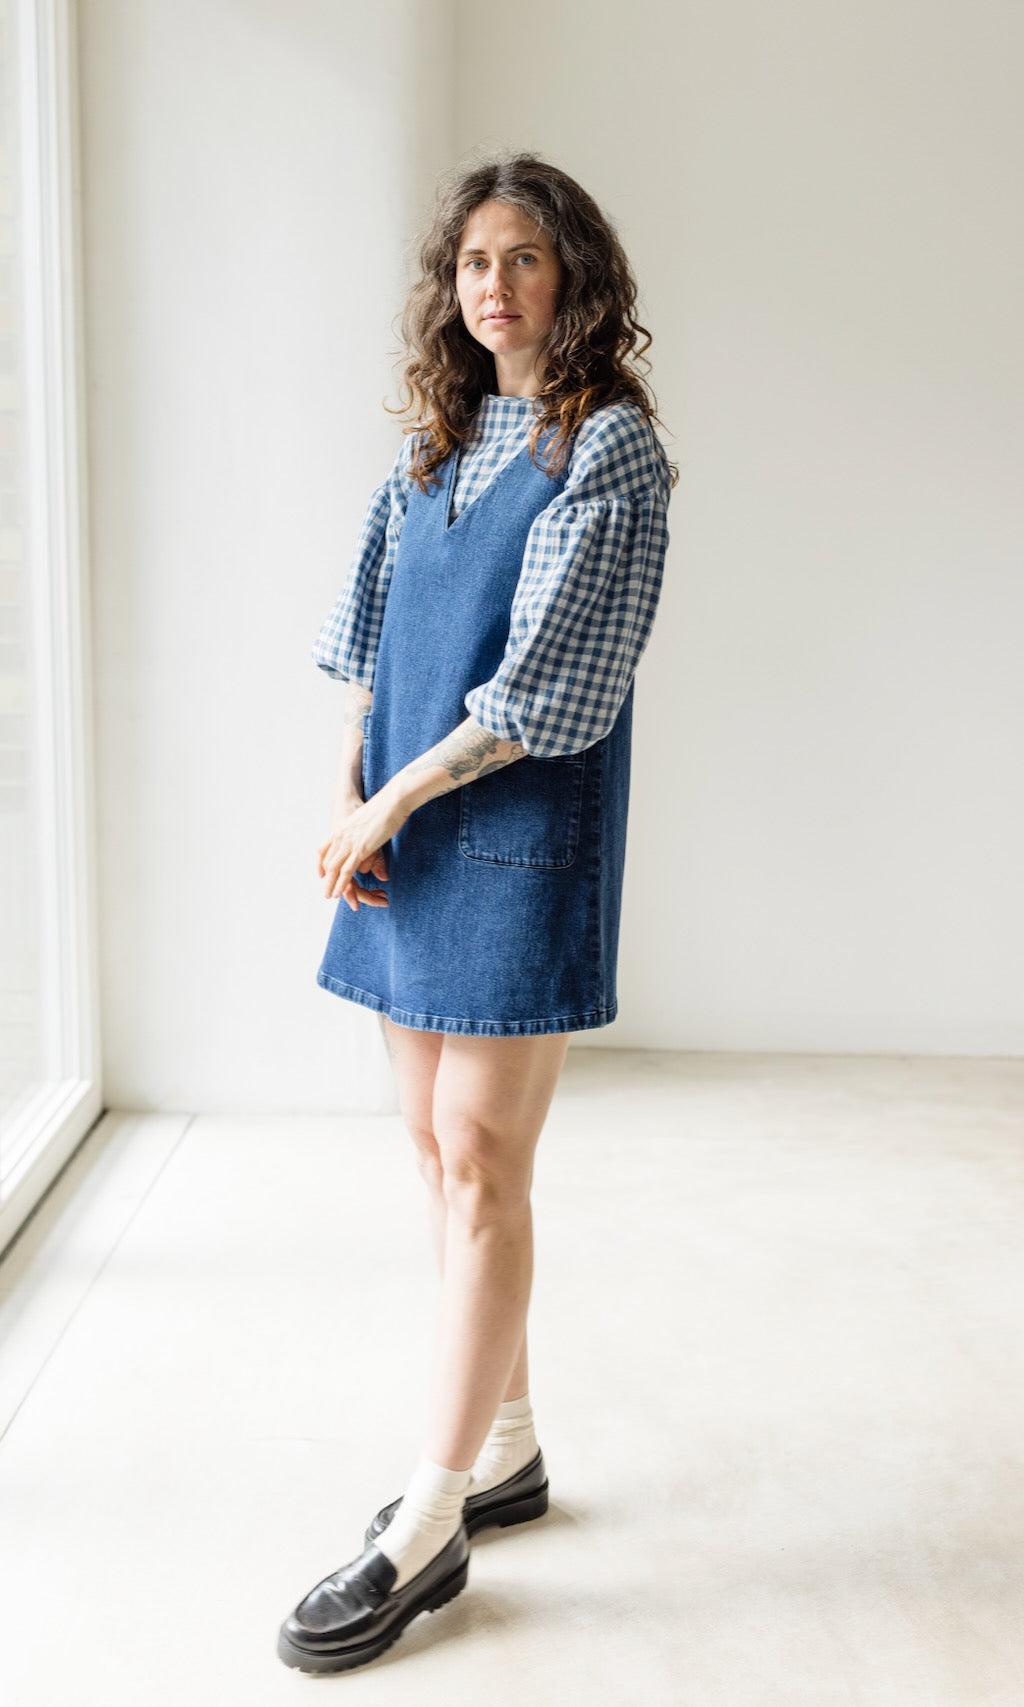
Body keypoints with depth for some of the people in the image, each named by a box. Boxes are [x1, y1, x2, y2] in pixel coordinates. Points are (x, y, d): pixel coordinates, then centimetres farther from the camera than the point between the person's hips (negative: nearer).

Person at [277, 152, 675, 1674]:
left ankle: (427, 1527, 5)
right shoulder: (434, 442, 15)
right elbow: (368, 623, 13)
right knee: (440, 1149, 11)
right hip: (404, 828, 7)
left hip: (520, 830, -7)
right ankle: (506, 1449, 26)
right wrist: (344, 790, -2)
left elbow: (550, 673, -15)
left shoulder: (611, 446, -7)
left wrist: (388, 803, -13)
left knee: (480, 1163, -5)